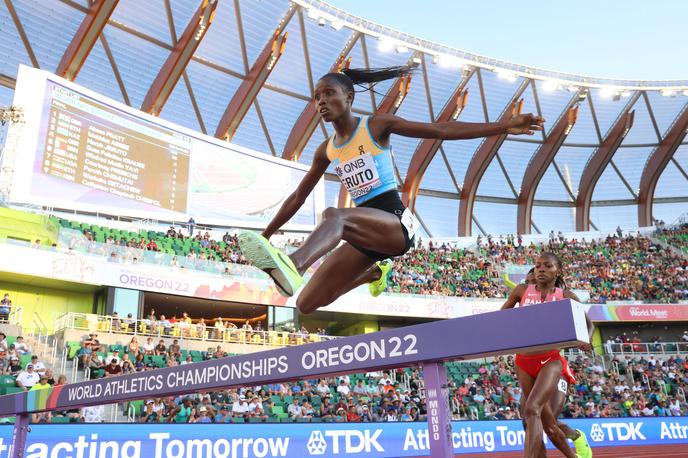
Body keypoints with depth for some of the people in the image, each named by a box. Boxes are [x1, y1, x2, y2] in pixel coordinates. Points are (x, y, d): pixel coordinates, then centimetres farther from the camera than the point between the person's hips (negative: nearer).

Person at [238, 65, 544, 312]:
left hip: (394, 221, -6)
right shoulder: (326, 150, 14)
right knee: (307, 305, 1)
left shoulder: (376, 126, 0)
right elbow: (297, 198, 22)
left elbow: (442, 130, -6)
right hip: (365, 233, 6)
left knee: (333, 215, -37)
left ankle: (292, 266, -67)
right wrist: (266, 235, 22)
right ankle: (375, 271, 26)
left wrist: (505, 126, -14)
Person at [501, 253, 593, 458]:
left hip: (550, 360, -3)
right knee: (548, 425, 11)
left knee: (532, 409, -26)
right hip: (524, 361, 3)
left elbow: (588, 323, 12)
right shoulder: (522, 291, 4)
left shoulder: (565, 295, 0)